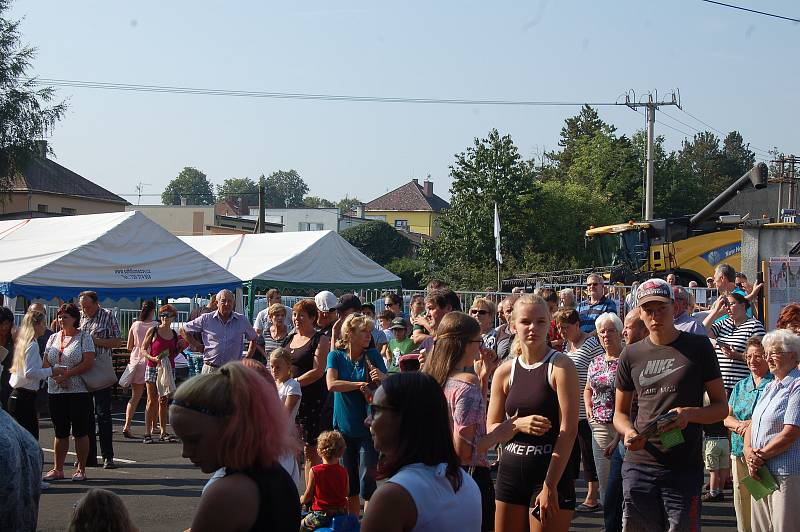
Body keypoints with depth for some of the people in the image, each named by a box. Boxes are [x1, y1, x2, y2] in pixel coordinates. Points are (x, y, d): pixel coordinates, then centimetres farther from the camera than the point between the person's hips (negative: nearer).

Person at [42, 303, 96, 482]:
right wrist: (55, 374, -10)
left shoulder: (84, 337, -1)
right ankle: (58, 469, 16)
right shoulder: (53, 338, 14)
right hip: (56, 392, 5)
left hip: (79, 391, -5)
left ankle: (81, 469, 8)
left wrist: (67, 374, -19)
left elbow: (88, 362, -11)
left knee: (80, 432, 0)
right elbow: (46, 362, 10)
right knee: (60, 432, 9)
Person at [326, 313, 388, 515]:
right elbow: (331, 384, -15)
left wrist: (382, 378, -25)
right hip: (344, 428, 1)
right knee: (349, 482, 9)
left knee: (367, 480, -8)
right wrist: (362, 385, -17)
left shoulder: (373, 356, 1)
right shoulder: (336, 356, 1)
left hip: (368, 428, -1)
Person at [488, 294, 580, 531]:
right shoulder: (504, 372, 6)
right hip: (511, 470, 5)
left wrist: (550, 485, -17)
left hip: (552, 471, -5)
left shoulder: (560, 366, -7)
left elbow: (569, 429, -12)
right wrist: (519, 425, -12)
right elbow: (491, 429, 9)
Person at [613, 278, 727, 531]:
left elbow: (721, 407, 4)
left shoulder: (698, 347, 2)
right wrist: (628, 432, -7)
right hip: (639, 464, 3)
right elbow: (620, 413, 16)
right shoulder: (631, 355, 10)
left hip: (685, 468, -3)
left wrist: (689, 414, -16)